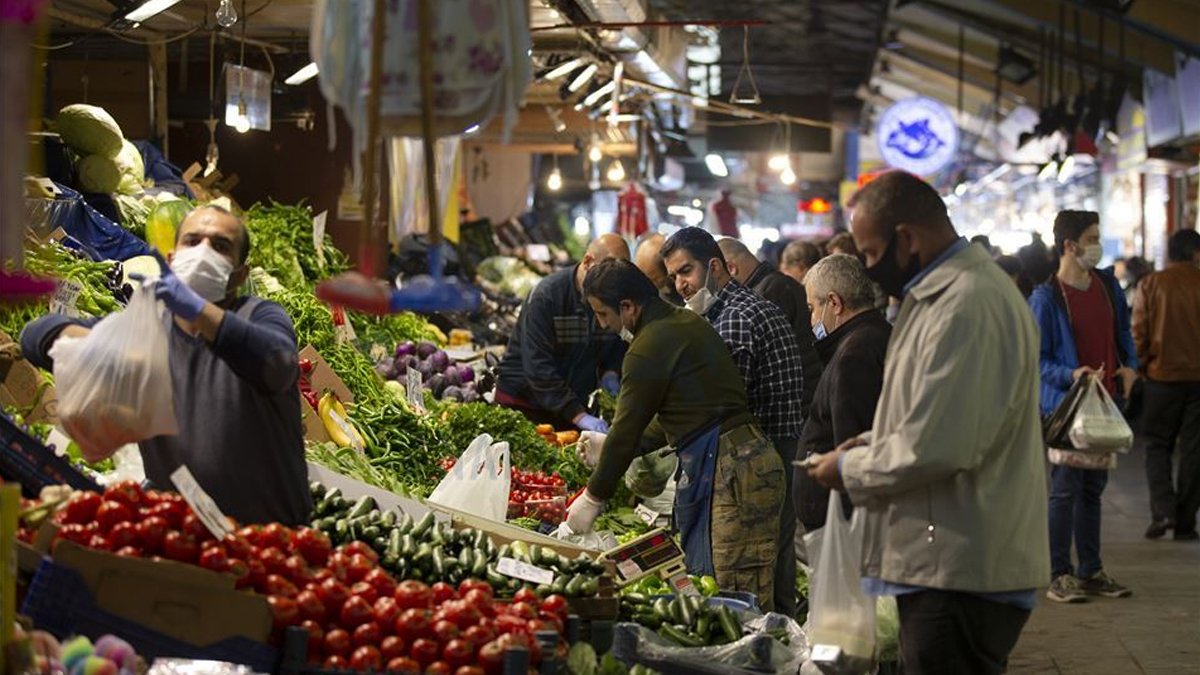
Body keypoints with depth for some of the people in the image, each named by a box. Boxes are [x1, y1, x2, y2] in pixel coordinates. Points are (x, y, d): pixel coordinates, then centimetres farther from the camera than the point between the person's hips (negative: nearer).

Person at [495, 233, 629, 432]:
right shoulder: (546, 296, -22)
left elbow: (617, 345, 13)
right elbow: (538, 369, -27)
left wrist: (610, 372, -11)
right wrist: (579, 416, -34)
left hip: (574, 401, 5)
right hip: (522, 399, -5)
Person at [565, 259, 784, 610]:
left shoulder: (648, 349, -12)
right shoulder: (689, 323, 19)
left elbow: (627, 431, -7)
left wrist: (593, 499, 5)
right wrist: (610, 445, 31)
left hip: (727, 473, -10)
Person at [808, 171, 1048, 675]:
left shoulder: (966, 307, -21)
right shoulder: (945, 290, 15)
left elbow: (934, 448, -24)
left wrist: (849, 469, -9)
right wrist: (872, 443, 12)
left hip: (959, 573, -10)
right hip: (956, 560, 11)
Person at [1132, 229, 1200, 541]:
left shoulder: (1150, 285, -4)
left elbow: (1139, 332, -3)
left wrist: (1142, 365, 10)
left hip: (1162, 375, 0)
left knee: (1158, 445, 11)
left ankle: (1162, 510, -6)